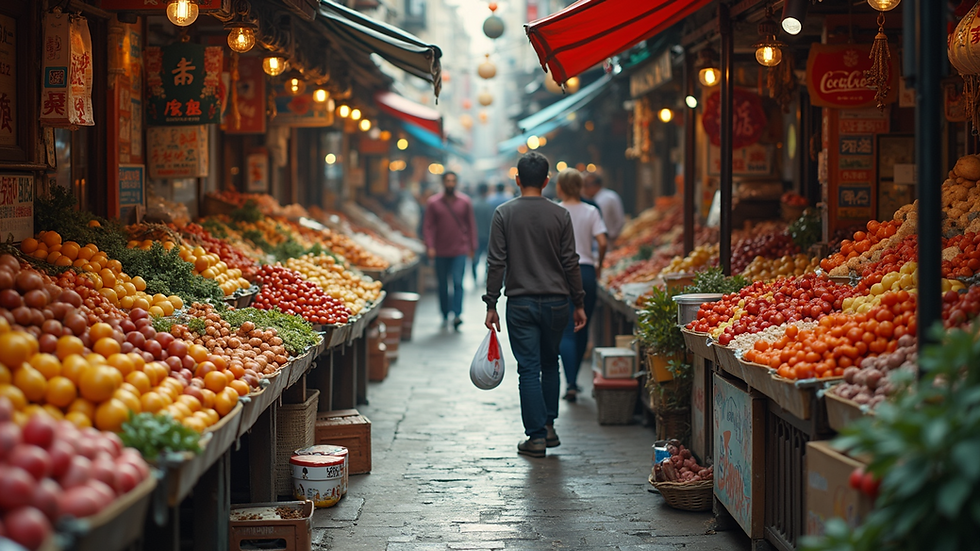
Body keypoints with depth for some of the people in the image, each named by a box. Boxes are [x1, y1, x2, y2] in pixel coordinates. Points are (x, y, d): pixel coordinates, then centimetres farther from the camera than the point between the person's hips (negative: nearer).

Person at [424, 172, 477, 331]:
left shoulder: (465, 202, 4)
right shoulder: (433, 203, 1)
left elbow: (471, 225, 9)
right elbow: (428, 226, -1)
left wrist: (472, 247, 6)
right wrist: (430, 246, -11)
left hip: (460, 250, -1)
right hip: (441, 252, 1)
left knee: (458, 282, -12)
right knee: (443, 285, 8)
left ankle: (457, 315, -17)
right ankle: (445, 315, 20)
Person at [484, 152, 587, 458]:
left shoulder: (504, 214, -4)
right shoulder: (560, 215, -1)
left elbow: (496, 262, -5)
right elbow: (570, 263, 1)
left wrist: (491, 304, 1)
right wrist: (579, 303, 9)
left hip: (520, 303, -2)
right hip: (556, 301, 2)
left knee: (529, 369, 2)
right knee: (550, 363, 19)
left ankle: (536, 436, 1)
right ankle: (549, 426, 20)